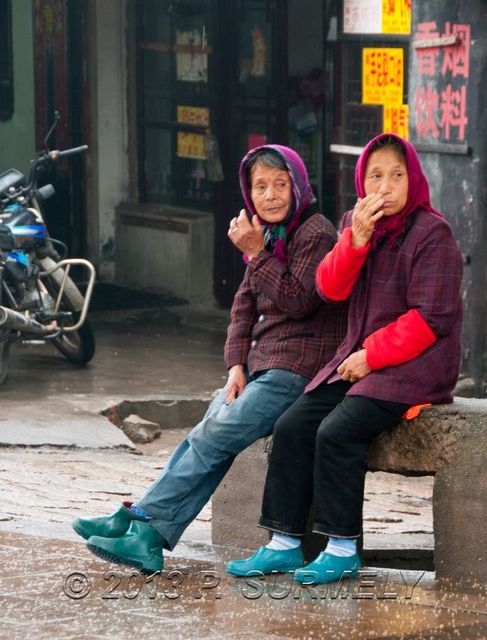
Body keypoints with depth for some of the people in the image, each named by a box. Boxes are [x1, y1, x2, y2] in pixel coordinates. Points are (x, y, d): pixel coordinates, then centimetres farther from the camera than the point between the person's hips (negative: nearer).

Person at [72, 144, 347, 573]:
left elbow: (297, 301, -17)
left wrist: (256, 253, -16)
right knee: (206, 436, -9)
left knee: (214, 436, -16)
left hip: (299, 366, -8)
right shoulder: (267, 233, 19)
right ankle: (149, 538, -17)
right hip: (262, 362, 8)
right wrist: (237, 365, 1)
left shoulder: (316, 233, -7)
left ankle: (141, 518, -13)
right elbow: (245, 305, 15)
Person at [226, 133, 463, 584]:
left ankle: (342, 550, -14)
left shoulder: (432, 234, -11)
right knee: (292, 426, -7)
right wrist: (356, 238, -16)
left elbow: (430, 318, -15)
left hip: (413, 365, -7)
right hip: (359, 358, 7)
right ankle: (284, 543, -1)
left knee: (337, 431, -24)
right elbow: (330, 288, 0)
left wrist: (371, 356, -16)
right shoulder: (355, 223, 11)